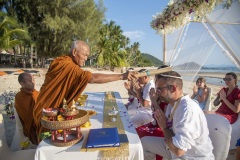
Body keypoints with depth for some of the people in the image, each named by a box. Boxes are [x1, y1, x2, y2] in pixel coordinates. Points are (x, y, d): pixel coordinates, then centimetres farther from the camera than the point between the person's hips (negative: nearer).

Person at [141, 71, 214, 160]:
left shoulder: (188, 110, -31)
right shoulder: (175, 104, -2)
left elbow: (178, 150, -32)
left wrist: (164, 127, -18)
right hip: (177, 147, 9)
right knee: (144, 141, 10)